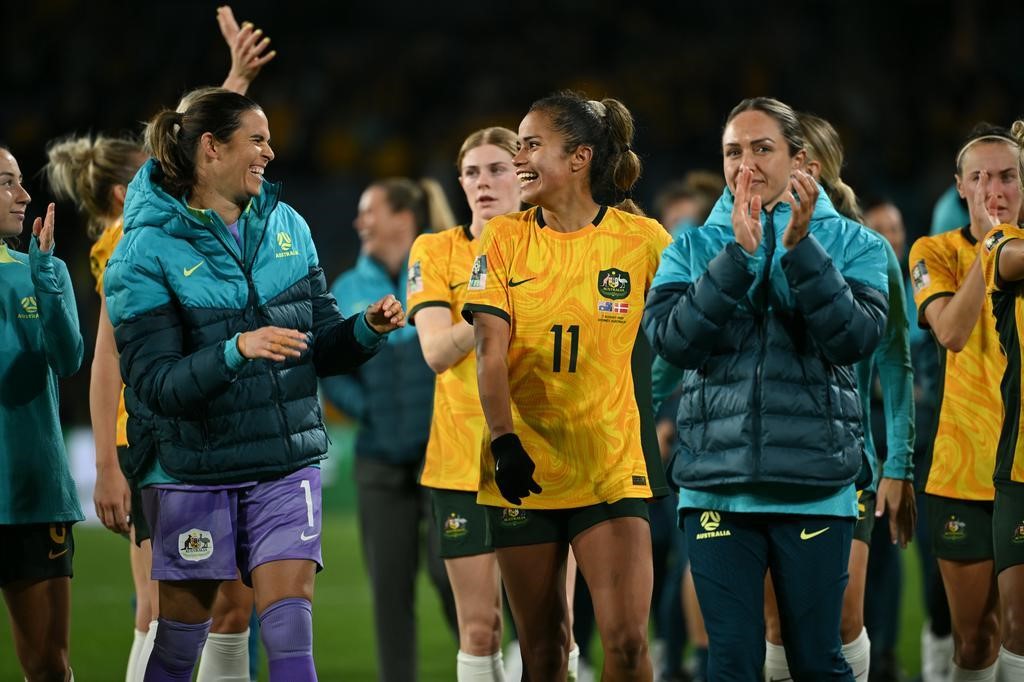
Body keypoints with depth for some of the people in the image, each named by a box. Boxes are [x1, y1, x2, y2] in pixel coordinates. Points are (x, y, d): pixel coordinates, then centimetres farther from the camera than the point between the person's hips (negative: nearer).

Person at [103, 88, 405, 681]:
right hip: (194, 470, -3)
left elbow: (320, 347, 12)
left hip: (287, 462, 3)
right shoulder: (149, 251, -10)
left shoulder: (287, 227, 6)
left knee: (290, 626, -9)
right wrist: (238, 351, -32)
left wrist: (368, 329, -9)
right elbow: (154, 383, -18)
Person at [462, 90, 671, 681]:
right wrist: (503, 439, -19)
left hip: (611, 470, -2)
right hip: (523, 468, 2)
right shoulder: (505, 238, 1)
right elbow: (491, 352, -6)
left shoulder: (642, 238, -2)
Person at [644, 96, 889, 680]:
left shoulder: (852, 244, 3)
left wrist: (801, 246, -21)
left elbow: (856, 338, -13)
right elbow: (672, 339, -10)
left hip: (816, 486, -1)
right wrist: (739, 252, -18)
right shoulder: (693, 249, 6)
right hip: (718, 484, 1)